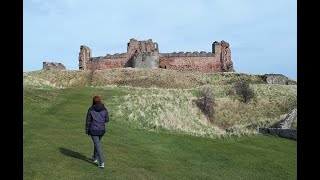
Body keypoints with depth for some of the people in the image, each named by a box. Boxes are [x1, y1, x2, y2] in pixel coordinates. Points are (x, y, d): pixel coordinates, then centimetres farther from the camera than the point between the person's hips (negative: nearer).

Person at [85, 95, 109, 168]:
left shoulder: (90, 110, -9)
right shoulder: (104, 109, -3)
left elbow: (88, 121, -5)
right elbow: (107, 119, 2)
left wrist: (87, 130, 6)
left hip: (93, 130, -3)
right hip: (102, 130, 3)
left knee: (98, 145, -1)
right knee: (97, 142, 26)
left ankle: (101, 162, -6)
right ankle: (95, 157, 41)